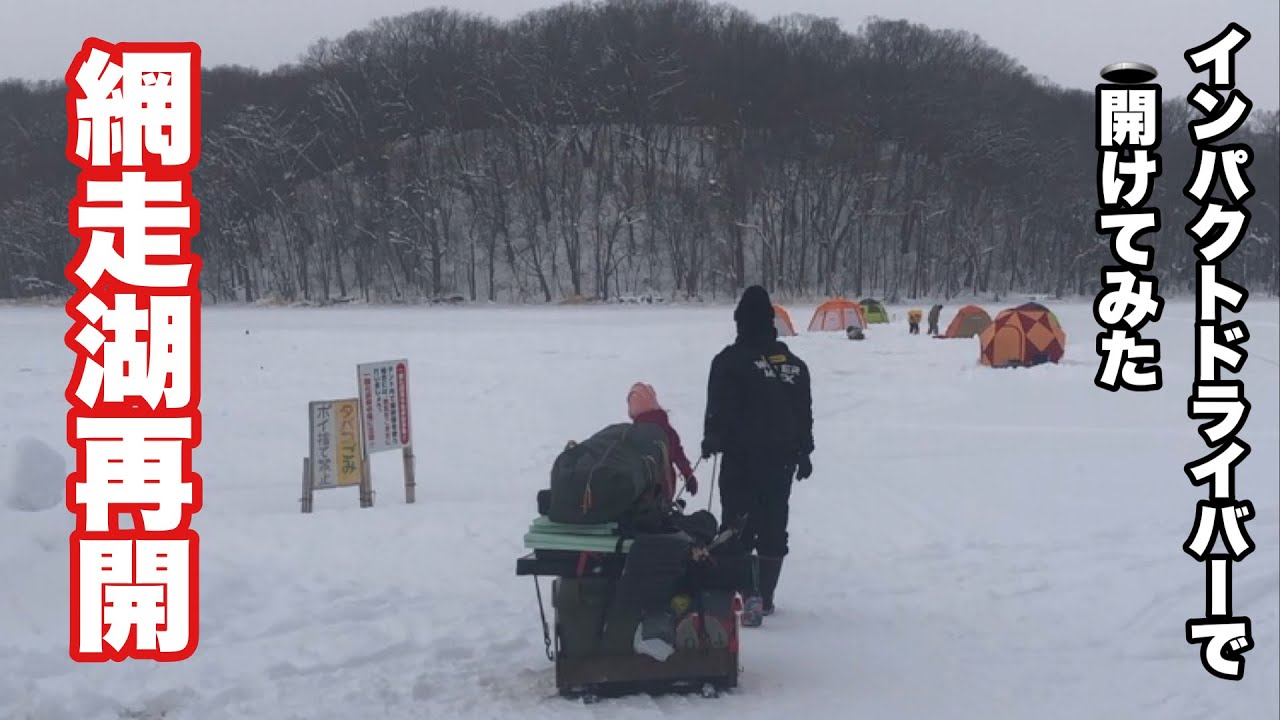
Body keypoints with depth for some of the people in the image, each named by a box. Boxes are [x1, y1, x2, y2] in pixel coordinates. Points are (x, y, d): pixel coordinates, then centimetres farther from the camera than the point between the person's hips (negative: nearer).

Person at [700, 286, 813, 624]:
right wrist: (804, 452, 22)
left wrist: (711, 439, 2)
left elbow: (719, 408, -12)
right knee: (774, 525, 12)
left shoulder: (730, 360, -9)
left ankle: (749, 592, -18)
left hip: (742, 457, -5)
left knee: (738, 524, -4)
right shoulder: (794, 364, 9)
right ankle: (766, 596, 17)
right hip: (783, 457, 5)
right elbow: (805, 413, 14)